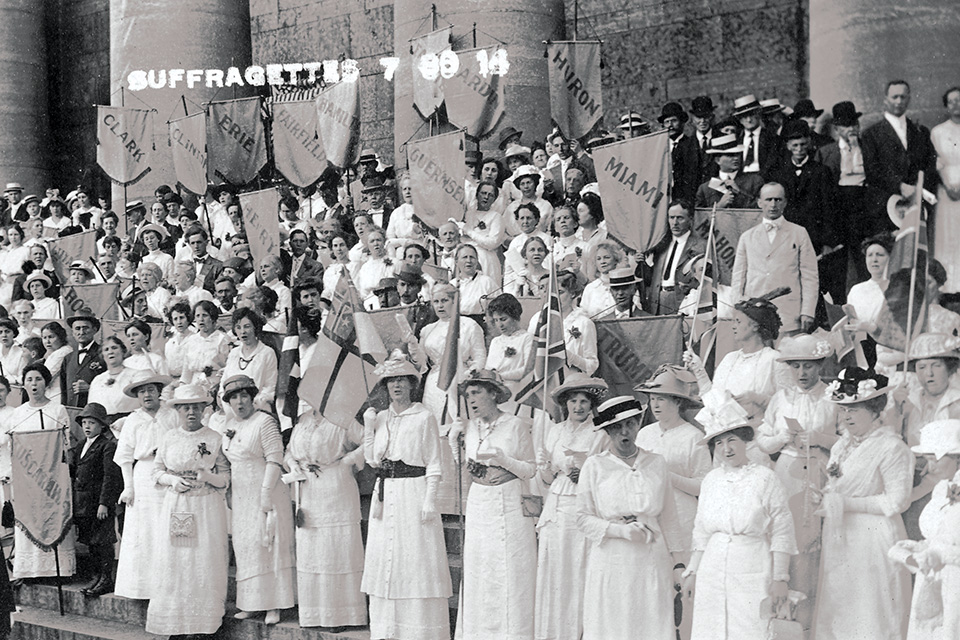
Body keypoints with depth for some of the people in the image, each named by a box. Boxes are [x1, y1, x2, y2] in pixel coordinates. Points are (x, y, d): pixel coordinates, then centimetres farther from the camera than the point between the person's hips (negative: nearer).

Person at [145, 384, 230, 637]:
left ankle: (204, 623, 0)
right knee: (172, 563, -2)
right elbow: (157, 471, 13)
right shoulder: (169, 438, 9)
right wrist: (174, 480, -7)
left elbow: (226, 478, 3)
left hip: (207, 508, -2)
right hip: (175, 508, 2)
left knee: (205, 563, -5)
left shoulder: (215, 439, 2)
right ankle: (176, 624, 4)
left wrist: (206, 476, -16)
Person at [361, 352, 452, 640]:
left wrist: (429, 500, -12)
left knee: (416, 557, -6)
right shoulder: (380, 418, 13)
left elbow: (433, 464, -5)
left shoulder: (424, 417, -2)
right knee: (384, 557, 5)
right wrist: (368, 427, 1)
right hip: (385, 494, 6)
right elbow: (373, 460, 9)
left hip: (414, 492, -6)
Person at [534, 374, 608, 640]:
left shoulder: (599, 435, 0)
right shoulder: (553, 432, 12)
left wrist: (585, 464, -17)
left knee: (579, 575, -5)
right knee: (552, 574, 2)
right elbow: (548, 479, 15)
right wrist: (543, 467, -6)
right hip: (555, 509, 4)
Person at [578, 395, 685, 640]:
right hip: (611, 562, -2)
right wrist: (621, 529, -12)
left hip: (652, 562, 2)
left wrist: (675, 561, 9)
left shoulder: (657, 463, 11)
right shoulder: (594, 466, 4)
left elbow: (668, 516, 13)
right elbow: (583, 518, 2)